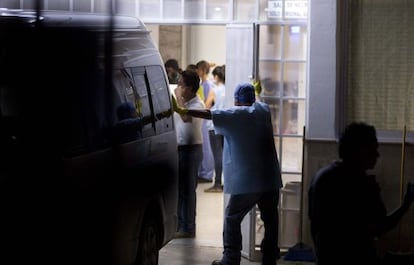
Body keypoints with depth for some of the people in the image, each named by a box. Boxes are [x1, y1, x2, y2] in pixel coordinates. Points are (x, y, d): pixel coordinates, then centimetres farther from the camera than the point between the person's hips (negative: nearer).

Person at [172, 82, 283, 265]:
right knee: (270, 219, 11)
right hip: (271, 180, 5)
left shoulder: (235, 114, -7)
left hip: (247, 182, -5)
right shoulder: (263, 110, 8)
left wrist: (180, 110, -8)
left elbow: (207, 114, -12)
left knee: (232, 219, 5)